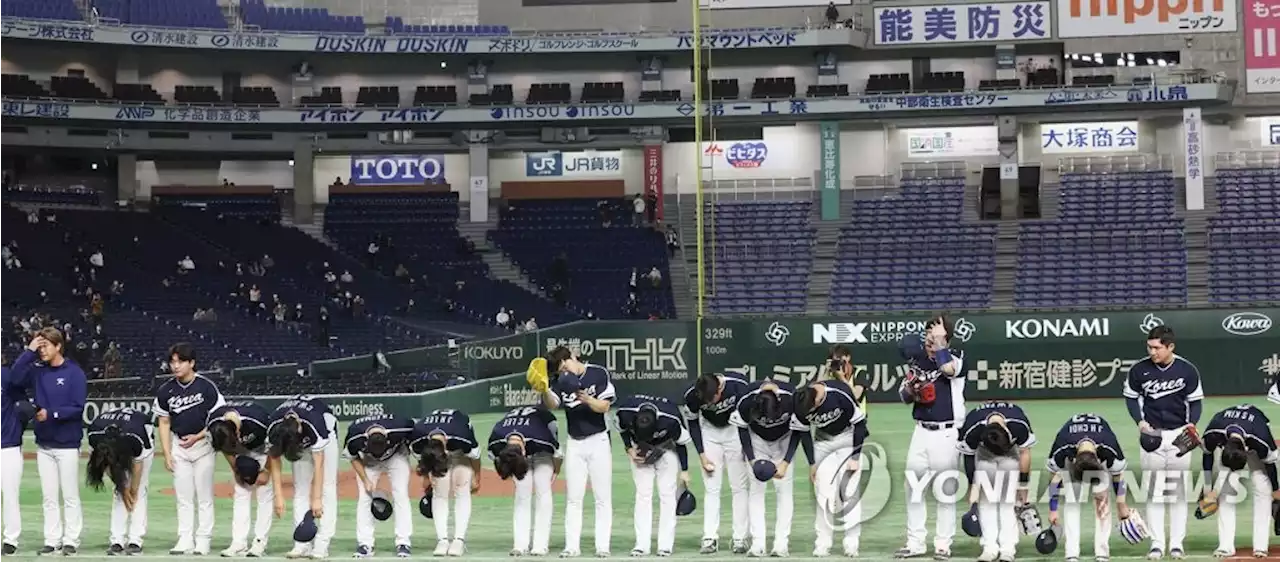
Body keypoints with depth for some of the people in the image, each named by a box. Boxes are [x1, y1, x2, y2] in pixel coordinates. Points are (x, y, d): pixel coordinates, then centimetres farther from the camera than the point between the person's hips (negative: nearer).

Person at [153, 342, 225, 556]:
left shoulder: (206, 387, -11)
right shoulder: (165, 391, -1)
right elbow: (164, 423, 6)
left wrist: (197, 437, -15)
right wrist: (167, 454, 1)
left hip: (203, 443, -3)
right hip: (178, 446, 3)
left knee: (204, 496, 0)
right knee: (183, 496, 4)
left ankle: (203, 541, 4)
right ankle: (185, 540, 7)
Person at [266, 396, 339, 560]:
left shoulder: (314, 425, -42)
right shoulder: (273, 429, -31)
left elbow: (318, 465, -37)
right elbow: (275, 463, -22)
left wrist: (316, 499, -37)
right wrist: (279, 496, -27)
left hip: (326, 432, -4)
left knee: (327, 487, -13)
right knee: (300, 488, -6)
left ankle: (321, 546, -17)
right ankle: (302, 545, -8)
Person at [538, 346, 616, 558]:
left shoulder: (600, 374, -9)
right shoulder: (562, 381, 1)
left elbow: (604, 407, -12)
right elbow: (552, 404, -13)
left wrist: (586, 399, -30)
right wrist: (544, 390, -33)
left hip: (598, 441, -3)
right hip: (574, 444, 3)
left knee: (603, 497, -1)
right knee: (573, 498, 3)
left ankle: (603, 546, 0)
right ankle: (572, 546, 4)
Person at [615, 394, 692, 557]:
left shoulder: (670, 421, -36)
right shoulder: (625, 412, -31)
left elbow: (682, 442, -16)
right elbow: (622, 429, -5)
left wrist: (684, 470, -10)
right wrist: (629, 449, -16)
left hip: (666, 449, -2)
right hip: (639, 451, 2)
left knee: (667, 494, -7)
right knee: (642, 494, -4)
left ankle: (666, 545, -5)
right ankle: (642, 545, -5)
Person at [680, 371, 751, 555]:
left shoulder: (739, 385, -29)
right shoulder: (692, 395, -24)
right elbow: (692, 423, -5)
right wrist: (702, 455, -8)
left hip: (736, 430, -1)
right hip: (709, 431, 1)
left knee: (739, 487, -3)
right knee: (711, 488, -3)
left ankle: (740, 539, 1)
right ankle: (710, 539, -2)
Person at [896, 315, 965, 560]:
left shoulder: (956, 358, -3)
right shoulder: (916, 360, 10)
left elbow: (948, 368, -28)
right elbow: (904, 397, 16)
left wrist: (939, 342, -17)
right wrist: (910, 387, -6)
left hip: (947, 434, -5)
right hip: (921, 432, 5)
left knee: (946, 490, 1)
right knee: (914, 488, 6)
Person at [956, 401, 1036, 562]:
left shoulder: (1019, 425, -36)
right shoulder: (971, 430, -37)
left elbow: (1024, 453, -19)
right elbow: (969, 458, -18)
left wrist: (1022, 486, -12)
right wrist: (973, 487, -13)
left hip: (1011, 453, 0)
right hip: (983, 453, 0)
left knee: (1009, 499, -14)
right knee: (986, 499, -13)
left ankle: (1008, 547, -12)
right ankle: (990, 547, -9)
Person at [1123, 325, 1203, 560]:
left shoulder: (1187, 371, -7)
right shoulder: (1139, 370, -7)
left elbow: (1195, 401, 3)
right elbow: (1131, 397, 6)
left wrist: (1192, 424, -14)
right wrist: (1140, 421, -8)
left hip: (1179, 434, 0)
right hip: (1151, 434, 0)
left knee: (1178, 490, 3)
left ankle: (1176, 543, 9)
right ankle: (1157, 543, 5)